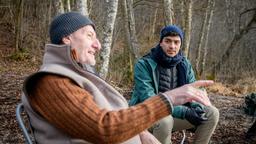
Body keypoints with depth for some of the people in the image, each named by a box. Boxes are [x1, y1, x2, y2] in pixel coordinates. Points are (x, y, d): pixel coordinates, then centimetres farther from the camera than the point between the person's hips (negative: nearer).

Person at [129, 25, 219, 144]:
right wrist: (184, 112, -32)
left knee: (212, 113, -8)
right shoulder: (144, 64, -16)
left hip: (174, 115, 6)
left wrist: (197, 107, -23)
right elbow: (148, 99, -26)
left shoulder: (185, 64, 3)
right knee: (165, 120, -39)